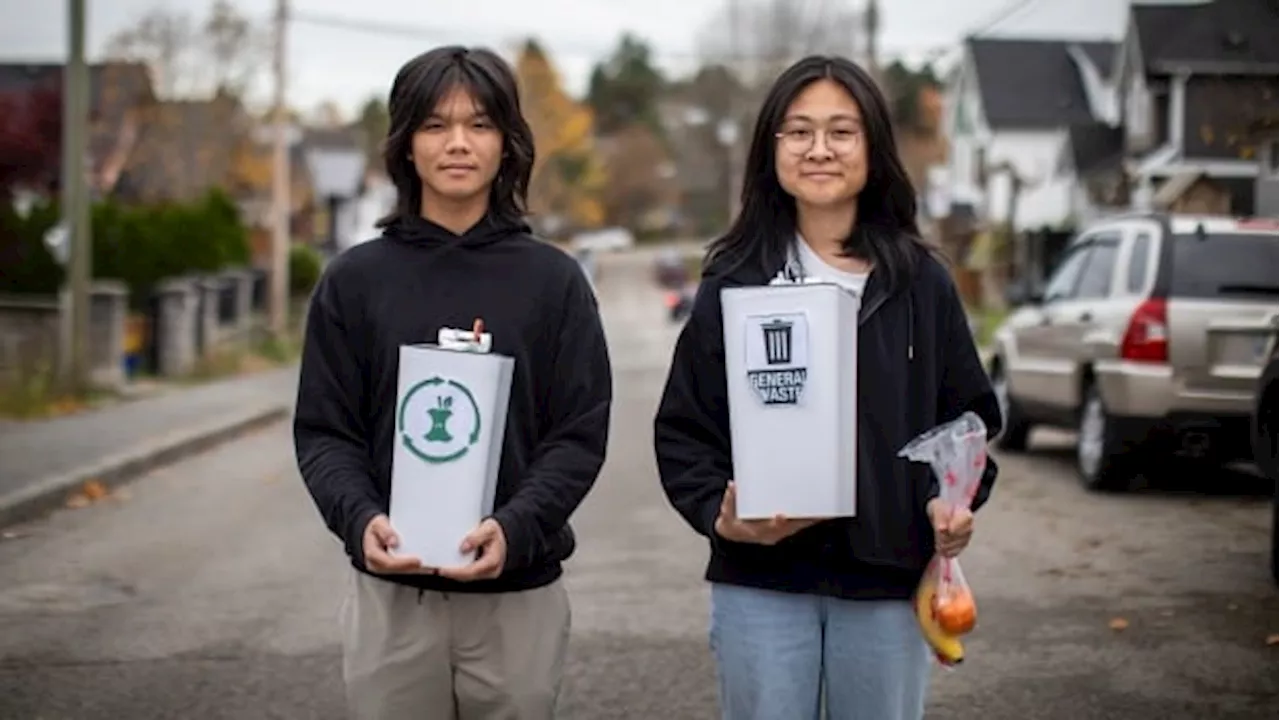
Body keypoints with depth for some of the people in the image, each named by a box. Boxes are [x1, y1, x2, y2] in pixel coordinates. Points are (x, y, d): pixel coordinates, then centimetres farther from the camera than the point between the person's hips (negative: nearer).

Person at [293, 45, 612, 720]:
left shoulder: (554, 279, 3)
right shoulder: (355, 279, 5)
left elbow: (580, 434, -2)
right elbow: (324, 432, 3)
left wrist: (516, 528, -19)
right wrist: (359, 519, -17)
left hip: (518, 596, 0)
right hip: (391, 596, 0)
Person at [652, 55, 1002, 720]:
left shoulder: (922, 283, 5)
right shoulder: (733, 281, 1)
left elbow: (970, 414, 10)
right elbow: (683, 429, 2)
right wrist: (719, 513, -15)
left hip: (886, 584, 1)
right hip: (760, 586, -1)